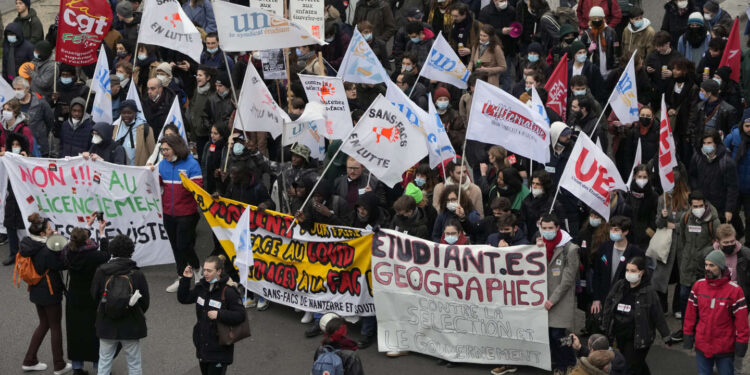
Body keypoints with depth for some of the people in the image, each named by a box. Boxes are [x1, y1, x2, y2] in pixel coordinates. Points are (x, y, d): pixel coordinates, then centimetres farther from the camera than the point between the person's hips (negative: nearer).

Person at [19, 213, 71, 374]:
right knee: (56, 327, 8)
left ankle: (29, 361, 27)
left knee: (44, 324, 24)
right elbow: (61, 264, -18)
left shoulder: (28, 245, -2)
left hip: (36, 292, 8)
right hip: (50, 293, -8)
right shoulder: (46, 251, -28)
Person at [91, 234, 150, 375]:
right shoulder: (137, 274, -14)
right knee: (134, 363, 11)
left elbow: (94, 295, 2)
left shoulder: (101, 272, -10)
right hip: (131, 326, -1)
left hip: (107, 325, 1)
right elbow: (145, 301, -5)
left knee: (104, 361, 14)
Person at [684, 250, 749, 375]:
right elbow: (691, 313, 7)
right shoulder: (698, 286, 0)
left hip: (725, 349, -3)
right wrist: (688, 335, 5)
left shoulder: (734, 290, -12)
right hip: (702, 346, 4)